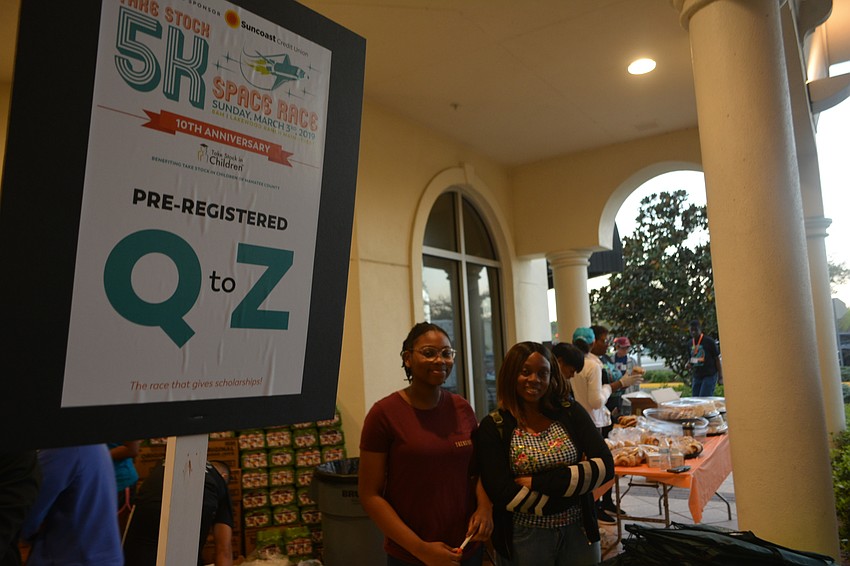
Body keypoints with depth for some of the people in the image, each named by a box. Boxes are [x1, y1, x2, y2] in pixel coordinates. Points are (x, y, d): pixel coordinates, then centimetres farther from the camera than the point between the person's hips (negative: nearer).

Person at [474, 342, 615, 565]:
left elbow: (605, 466, -13)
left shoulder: (570, 412, -4)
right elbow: (504, 495, -18)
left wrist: (538, 482, -19)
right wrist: (572, 488, -14)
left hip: (578, 532, 2)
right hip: (523, 538, -2)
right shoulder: (493, 427, -11)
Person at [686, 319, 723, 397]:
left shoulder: (709, 341, -8)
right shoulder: (690, 344, 9)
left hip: (709, 376, -6)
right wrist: (689, 363, -3)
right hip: (697, 377, 6)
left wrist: (720, 376, -8)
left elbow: (717, 359, -4)